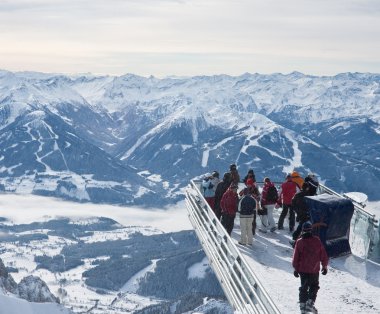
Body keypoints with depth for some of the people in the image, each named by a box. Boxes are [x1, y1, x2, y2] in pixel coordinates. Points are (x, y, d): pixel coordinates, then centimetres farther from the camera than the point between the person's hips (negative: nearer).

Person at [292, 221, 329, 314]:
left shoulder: (299, 242, -6)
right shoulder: (317, 240, -7)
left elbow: (295, 257, -3)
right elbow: (323, 255, -2)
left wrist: (295, 268, 8)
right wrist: (324, 266, 9)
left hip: (302, 269, 1)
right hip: (314, 270, -1)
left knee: (304, 287, 15)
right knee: (314, 286, 16)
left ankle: (302, 305, 10)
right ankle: (310, 303, 2)